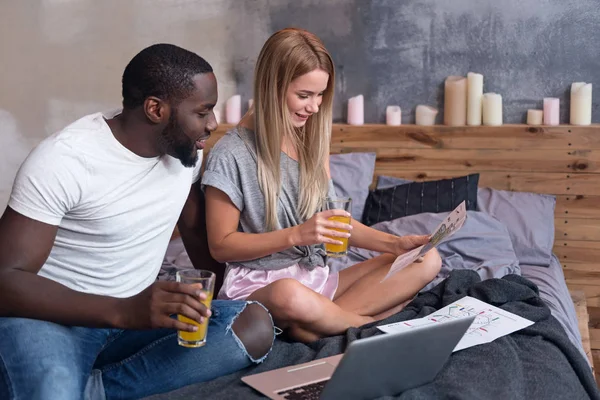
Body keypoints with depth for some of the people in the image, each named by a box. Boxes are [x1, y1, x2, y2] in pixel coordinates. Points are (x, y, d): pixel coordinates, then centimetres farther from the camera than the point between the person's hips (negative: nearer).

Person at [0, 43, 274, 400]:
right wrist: (123, 311, -35)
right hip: (51, 318, -6)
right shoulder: (62, 160, -19)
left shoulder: (185, 149, 0)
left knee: (255, 325, -20)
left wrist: (224, 295, -1)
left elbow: (196, 229, 16)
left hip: (135, 316, 7)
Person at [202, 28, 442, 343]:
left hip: (317, 278, 7)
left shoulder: (311, 141, 7)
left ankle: (311, 325, -22)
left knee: (427, 261, -8)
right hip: (258, 285, -6)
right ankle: (372, 324, -12)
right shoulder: (231, 155, -12)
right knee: (290, 295, -43)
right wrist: (296, 235, -21)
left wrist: (395, 243, -4)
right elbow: (220, 245, -8)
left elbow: (333, 219, 11)